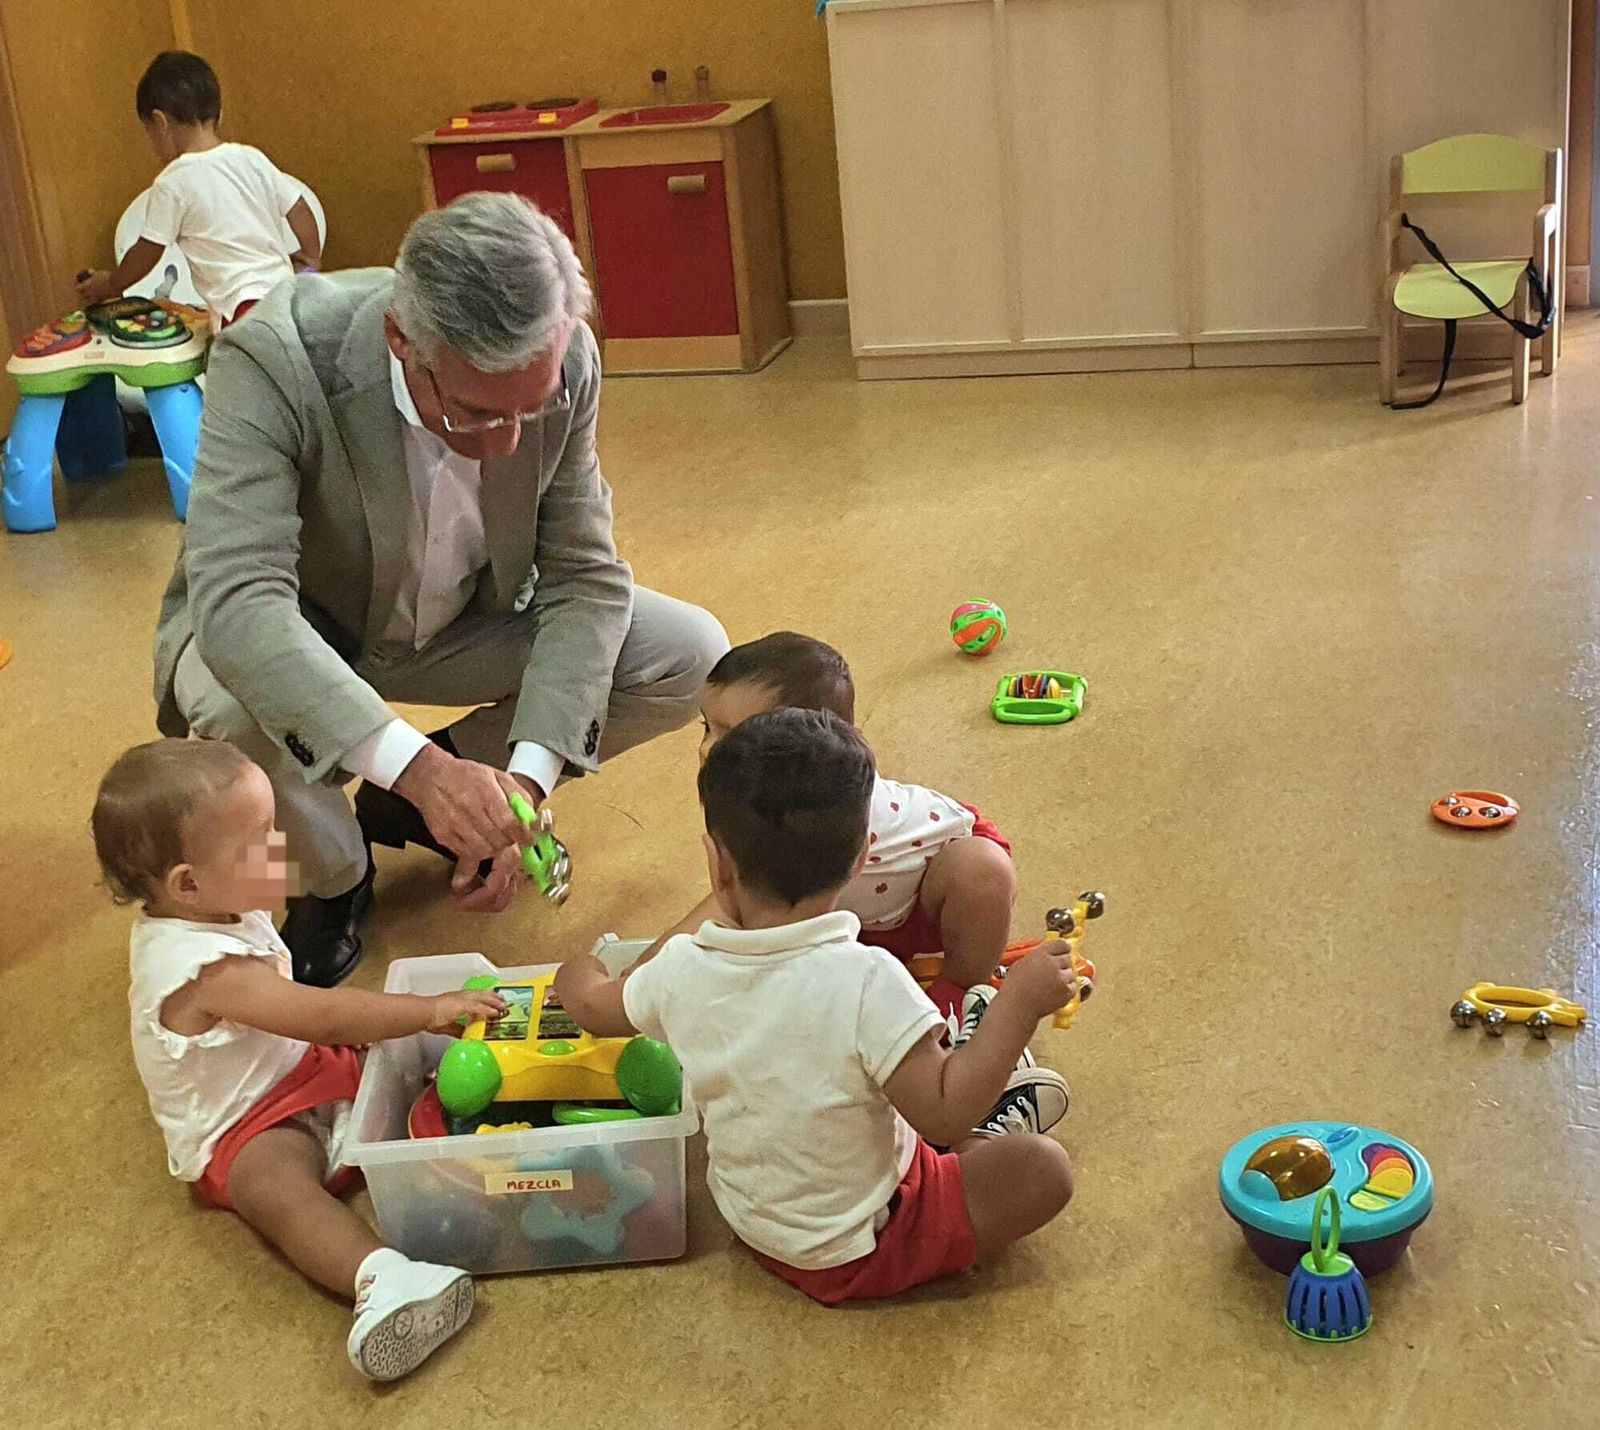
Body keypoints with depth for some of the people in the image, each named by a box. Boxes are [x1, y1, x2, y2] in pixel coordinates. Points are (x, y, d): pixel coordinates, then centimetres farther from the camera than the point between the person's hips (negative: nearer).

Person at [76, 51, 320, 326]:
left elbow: (146, 254, 6)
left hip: (241, 306, -6)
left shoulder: (173, 183, -3)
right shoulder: (252, 159, 10)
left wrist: (110, 285, 24)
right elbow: (300, 211, 14)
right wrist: (311, 259, 33)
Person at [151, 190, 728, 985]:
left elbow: (584, 576, -15)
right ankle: (332, 877, -2)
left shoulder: (562, 364, -23)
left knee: (694, 659, -13)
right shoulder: (273, 361, -36)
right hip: (288, 632, -3)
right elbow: (237, 598, -44)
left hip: (462, 620, 4)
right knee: (231, 702, -38)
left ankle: (432, 807, 8)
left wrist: (527, 776, -28)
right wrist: (414, 763, -55)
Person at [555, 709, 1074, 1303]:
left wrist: (580, 971, 29)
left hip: (751, 1220, 6)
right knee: (1043, 1169, 2)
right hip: (857, 1251, -6)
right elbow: (943, 1116, -28)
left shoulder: (682, 971, -16)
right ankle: (986, 1136, 26)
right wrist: (1020, 1000, -25)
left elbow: (594, 1006, 6)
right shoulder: (866, 983, -34)